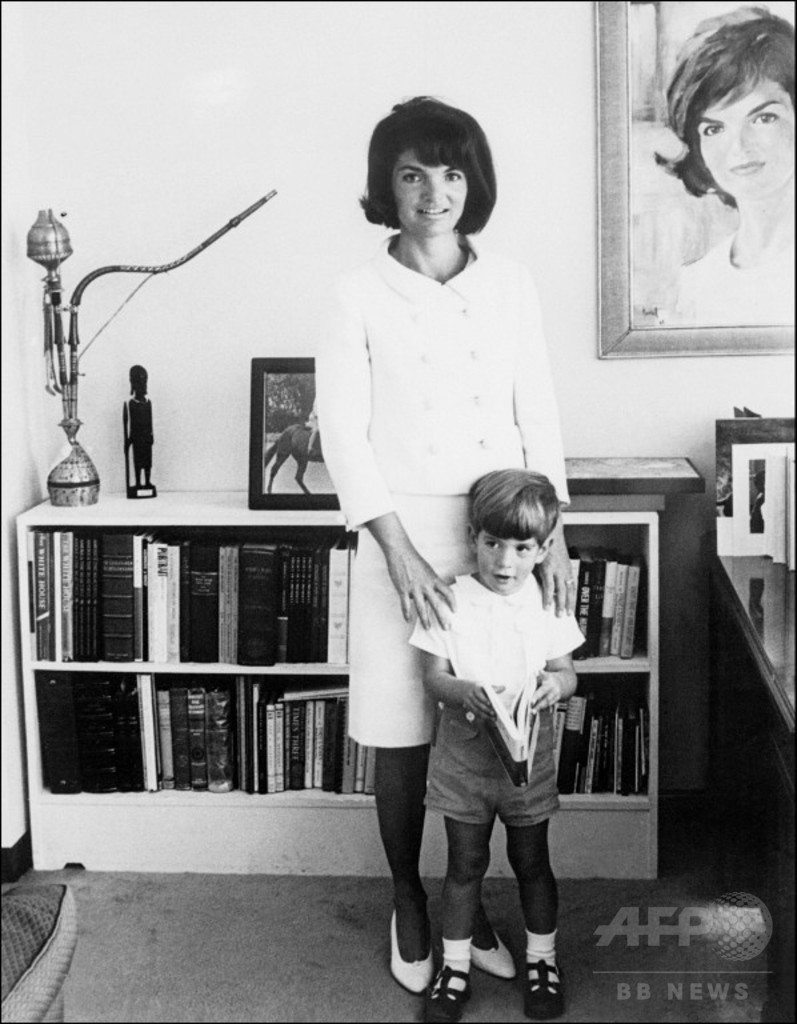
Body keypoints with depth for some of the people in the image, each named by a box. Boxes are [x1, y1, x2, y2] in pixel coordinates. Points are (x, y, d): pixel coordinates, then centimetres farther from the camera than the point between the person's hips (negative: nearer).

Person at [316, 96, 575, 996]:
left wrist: (552, 534, -4)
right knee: (403, 737, 6)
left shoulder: (510, 285, 5)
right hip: (402, 533, -2)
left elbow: (538, 416, 6)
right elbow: (342, 431, -7)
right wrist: (399, 551, -16)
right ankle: (408, 906, 27)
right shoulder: (360, 293, -4)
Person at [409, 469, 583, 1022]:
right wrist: (462, 691, -29)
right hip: (465, 752, -1)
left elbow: (567, 671, 2)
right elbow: (433, 675, -8)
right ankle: (456, 966, 24)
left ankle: (542, 957, 32)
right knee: (465, 863, 10)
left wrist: (557, 684, -22)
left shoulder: (547, 604, -3)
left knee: (532, 861, 14)